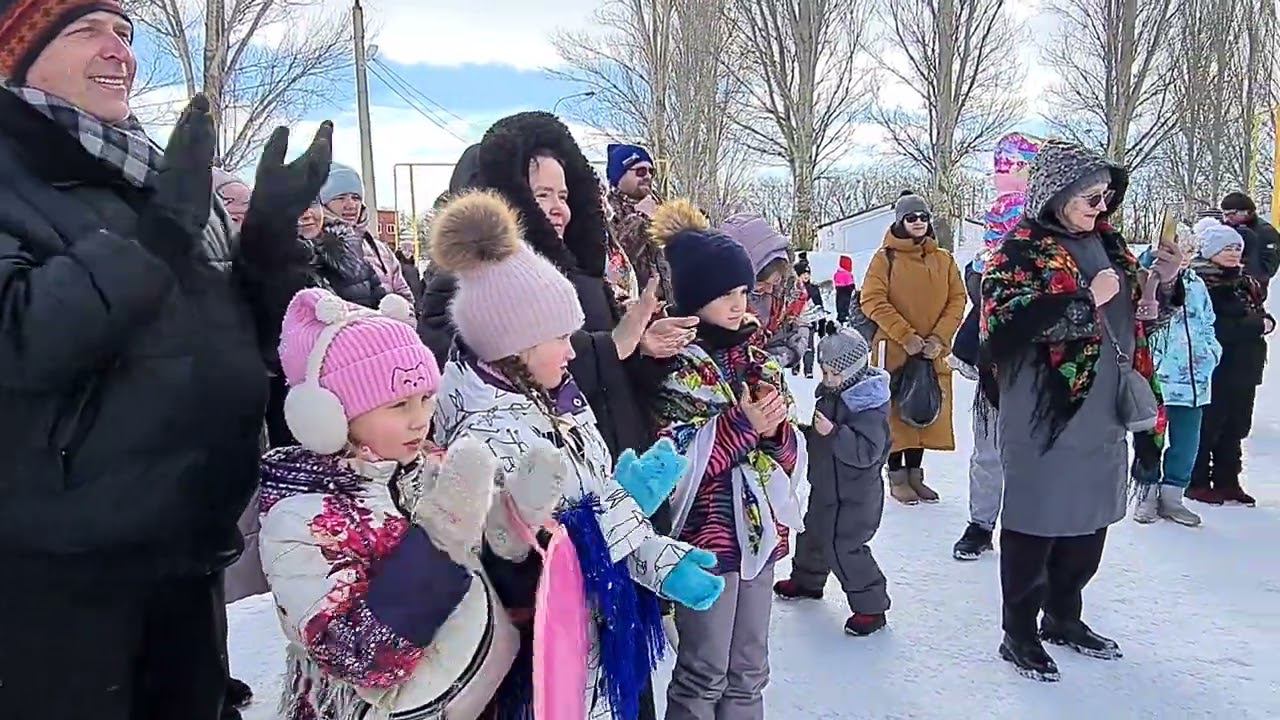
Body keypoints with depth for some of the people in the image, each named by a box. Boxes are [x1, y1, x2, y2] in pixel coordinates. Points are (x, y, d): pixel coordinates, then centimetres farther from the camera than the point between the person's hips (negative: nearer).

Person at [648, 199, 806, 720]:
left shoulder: (752, 354, 8)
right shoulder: (677, 365, -12)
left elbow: (788, 455, 10)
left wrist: (776, 431, -12)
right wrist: (745, 426, -21)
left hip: (758, 530, 7)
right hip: (706, 534, -7)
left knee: (749, 670, 17)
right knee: (704, 673, 6)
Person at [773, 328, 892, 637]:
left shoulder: (870, 406, -24)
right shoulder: (831, 393, 4)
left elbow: (867, 452, -31)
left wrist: (833, 432, -38)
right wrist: (807, 428, -1)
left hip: (853, 497, -9)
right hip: (826, 486, 10)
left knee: (843, 547, -9)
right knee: (813, 531, 25)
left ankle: (871, 606, 5)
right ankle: (807, 580, 48)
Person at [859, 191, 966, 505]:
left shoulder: (944, 259, 9)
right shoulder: (885, 258, -3)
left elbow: (957, 299, 6)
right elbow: (873, 301, -10)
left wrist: (939, 338, -8)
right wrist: (906, 336, -16)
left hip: (934, 353, 4)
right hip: (894, 350, -4)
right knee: (896, 413, 2)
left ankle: (915, 474, 22)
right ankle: (897, 477, 13)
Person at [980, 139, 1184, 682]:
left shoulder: (1107, 243, 12)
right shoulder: (1022, 249, -10)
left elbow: (1133, 314, 23)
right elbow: (1007, 320, -24)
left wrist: (1163, 282, 3)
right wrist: (1085, 301, -22)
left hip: (1102, 413, 8)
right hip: (1044, 415, -8)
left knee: (1089, 521, 17)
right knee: (1035, 524, 3)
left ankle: (1063, 617, 35)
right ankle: (1019, 634, 17)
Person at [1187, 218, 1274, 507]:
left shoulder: (1247, 282, 15)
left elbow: (1258, 313, 23)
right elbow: (1212, 327, -22)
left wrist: (1265, 321, -1)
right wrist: (1256, 326, -17)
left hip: (1243, 369, 8)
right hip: (1213, 367, -8)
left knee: (1235, 427, 13)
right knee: (1207, 426, -1)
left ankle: (1227, 481, 23)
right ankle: (1196, 482, 9)